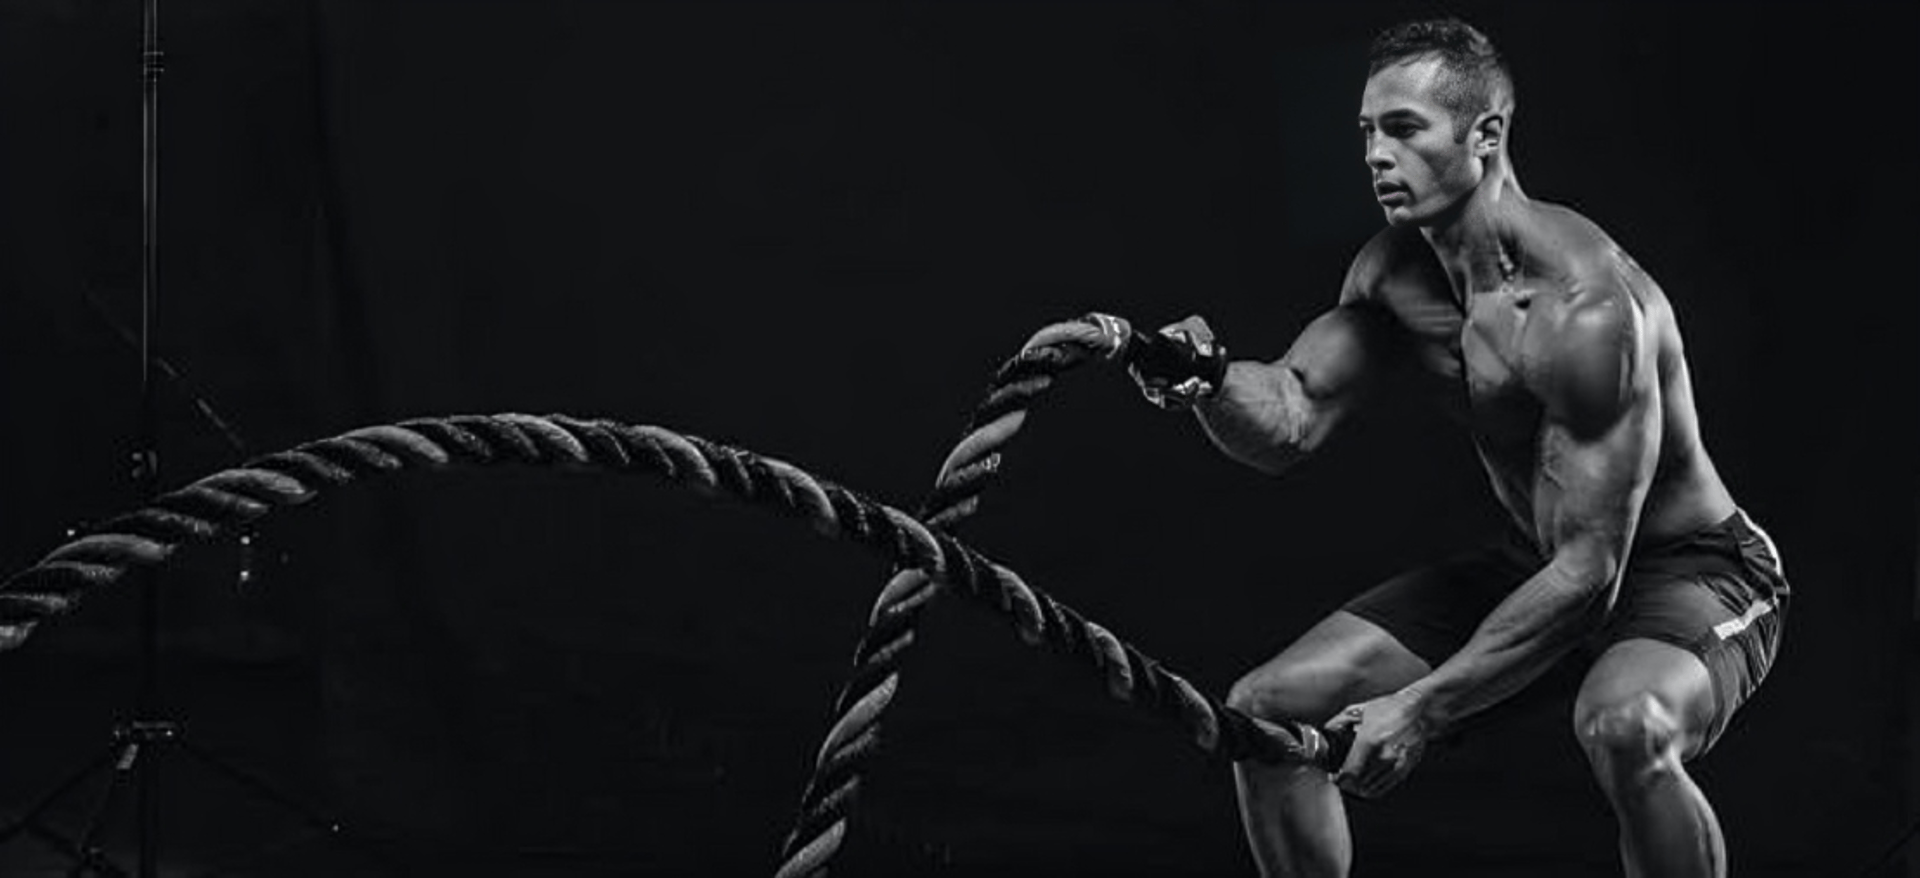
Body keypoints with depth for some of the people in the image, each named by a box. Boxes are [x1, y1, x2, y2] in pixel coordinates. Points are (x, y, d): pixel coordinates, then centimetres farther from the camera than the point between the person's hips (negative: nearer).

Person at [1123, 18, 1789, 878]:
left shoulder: (1583, 306, -30)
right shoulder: (1395, 275, -6)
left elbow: (1588, 574, -31)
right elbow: (1288, 424, -9)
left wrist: (1423, 706, -33)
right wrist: (1208, 383, -33)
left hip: (1691, 572, -7)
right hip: (1533, 565, 8)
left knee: (1625, 725, -42)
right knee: (1262, 709, -2)